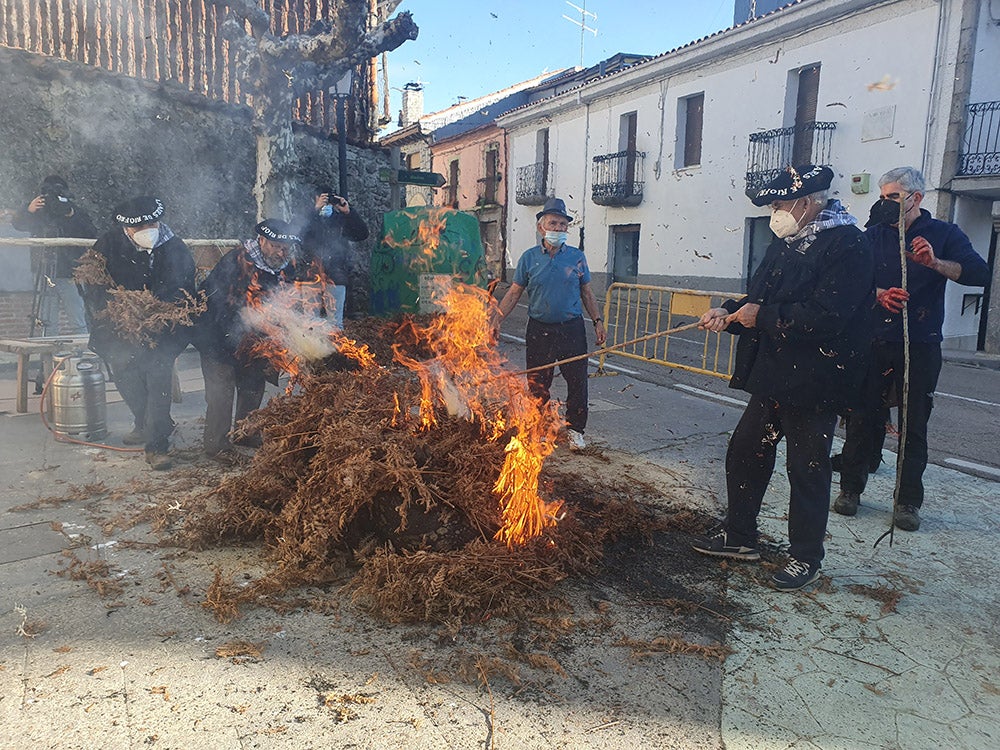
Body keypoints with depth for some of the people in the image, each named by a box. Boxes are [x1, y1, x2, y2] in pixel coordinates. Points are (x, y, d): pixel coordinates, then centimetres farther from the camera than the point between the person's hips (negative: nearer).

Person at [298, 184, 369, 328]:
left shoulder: (340, 220, 10)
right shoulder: (310, 220, 9)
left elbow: (362, 234, 1)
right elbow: (301, 236, -12)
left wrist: (348, 212, -10)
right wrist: (316, 210, -19)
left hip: (336, 278, 1)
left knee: (336, 323, 1)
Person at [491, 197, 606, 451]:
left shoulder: (577, 257, 5)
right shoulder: (529, 257, 3)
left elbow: (586, 293, 12)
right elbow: (514, 292, 4)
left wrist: (598, 321, 6)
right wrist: (497, 319, -6)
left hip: (572, 328, 0)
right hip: (539, 330, 0)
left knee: (577, 382, 2)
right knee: (537, 384, 5)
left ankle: (575, 430, 18)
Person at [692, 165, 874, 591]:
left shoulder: (847, 246, -15)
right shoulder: (786, 244, 12)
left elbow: (826, 316, -26)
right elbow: (760, 299, 16)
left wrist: (762, 316, -18)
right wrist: (729, 312, -4)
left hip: (814, 384, -9)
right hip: (772, 378, 9)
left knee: (808, 470, 4)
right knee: (744, 454, 14)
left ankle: (805, 558, 22)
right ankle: (739, 537, 31)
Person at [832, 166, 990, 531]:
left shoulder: (944, 234, 4)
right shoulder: (874, 235, 9)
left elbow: (980, 274, -9)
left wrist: (936, 263, -25)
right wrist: (880, 294, -23)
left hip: (921, 347, -1)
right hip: (875, 343, 1)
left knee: (914, 425, 3)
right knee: (862, 418, 2)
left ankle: (908, 501, 14)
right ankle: (851, 488, 15)